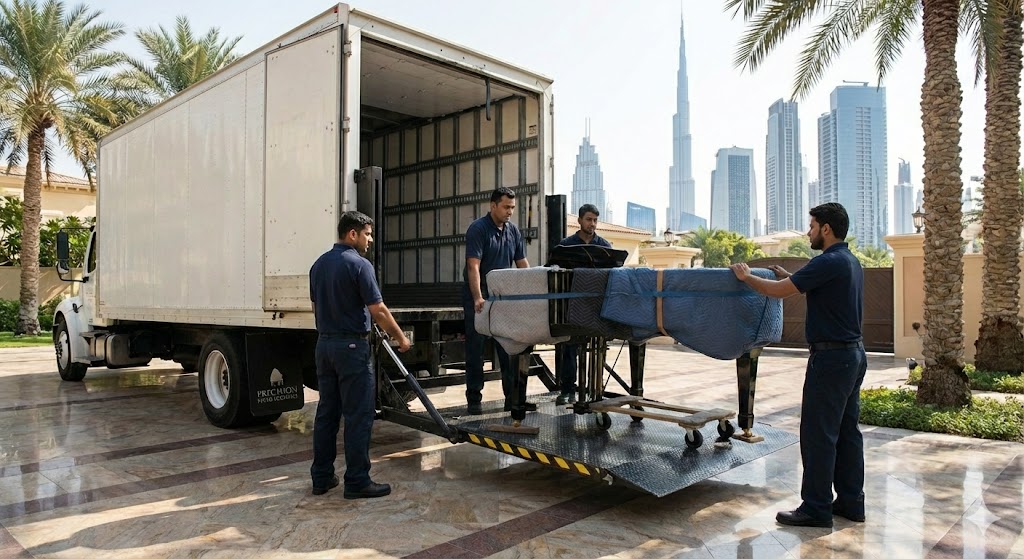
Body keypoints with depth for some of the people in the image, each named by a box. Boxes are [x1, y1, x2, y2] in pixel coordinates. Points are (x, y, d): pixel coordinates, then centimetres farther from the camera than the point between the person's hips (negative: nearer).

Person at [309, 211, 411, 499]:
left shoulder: (319, 264, 11)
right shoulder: (358, 264, -14)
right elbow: (378, 310, -15)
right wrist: (400, 337, -3)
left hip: (324, 344, 8)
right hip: (352, 346, -8)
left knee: (326, 412, 13)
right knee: (358, 415, -2)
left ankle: (321, 477, 19)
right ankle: (357, 481, 2)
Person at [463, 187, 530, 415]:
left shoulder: (513, 231, 8)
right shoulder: (478, 229, -12)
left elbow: (522, 264, 11)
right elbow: (473, 266, -21)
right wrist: (478, 299, -31)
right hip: (479, 300, -6)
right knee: (476, 350, 1)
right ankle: (474, 400, 8)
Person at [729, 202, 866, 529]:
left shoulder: (829, 262, -17)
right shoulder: (851, 262, 14)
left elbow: (779, 291, -18)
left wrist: (746, 277, -4)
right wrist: (788, 277, 30)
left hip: (831, 357, -10)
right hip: (854, 354, 10)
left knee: (818, 434, -3)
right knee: (847, 431, 14)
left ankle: (816, 508, 3)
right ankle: (851, 501, 22)